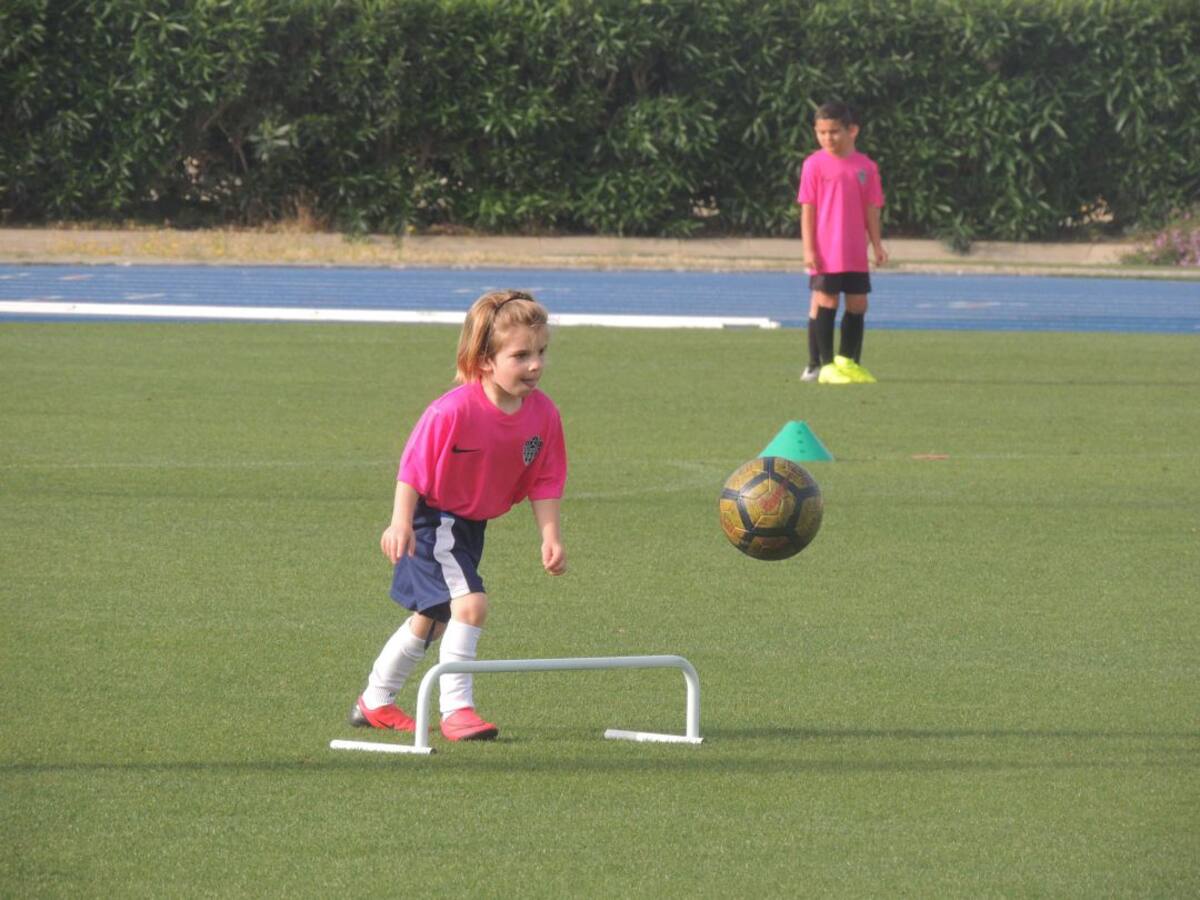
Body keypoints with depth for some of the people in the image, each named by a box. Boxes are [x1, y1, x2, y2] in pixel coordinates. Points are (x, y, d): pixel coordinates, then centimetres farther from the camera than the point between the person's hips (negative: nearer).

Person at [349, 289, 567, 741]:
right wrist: (401, 523, -27)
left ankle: (375, 702, 38)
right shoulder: (452, 411, -28)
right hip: (432, 518, -8)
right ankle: (456, 709, -18)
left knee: (432, 617, 20)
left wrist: (550, 535, -9)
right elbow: (413, 467, -21)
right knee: (469, 602, -24)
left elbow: (543, 482, -2)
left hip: (472, 524, 8)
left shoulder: (543, 413, -11)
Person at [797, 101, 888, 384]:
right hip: (825, 254, -4)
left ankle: (848, 361, 20)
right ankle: (823, 365, 3)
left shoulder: (866, 166, 5)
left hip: (856, 255, 4)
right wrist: (809, 248, -10)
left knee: (858, 303, 8)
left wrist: (877, 244, 5)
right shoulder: (815, 165, -4)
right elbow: (807, 209, -4)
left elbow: (871, 209, 9)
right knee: (825, 302, -3)